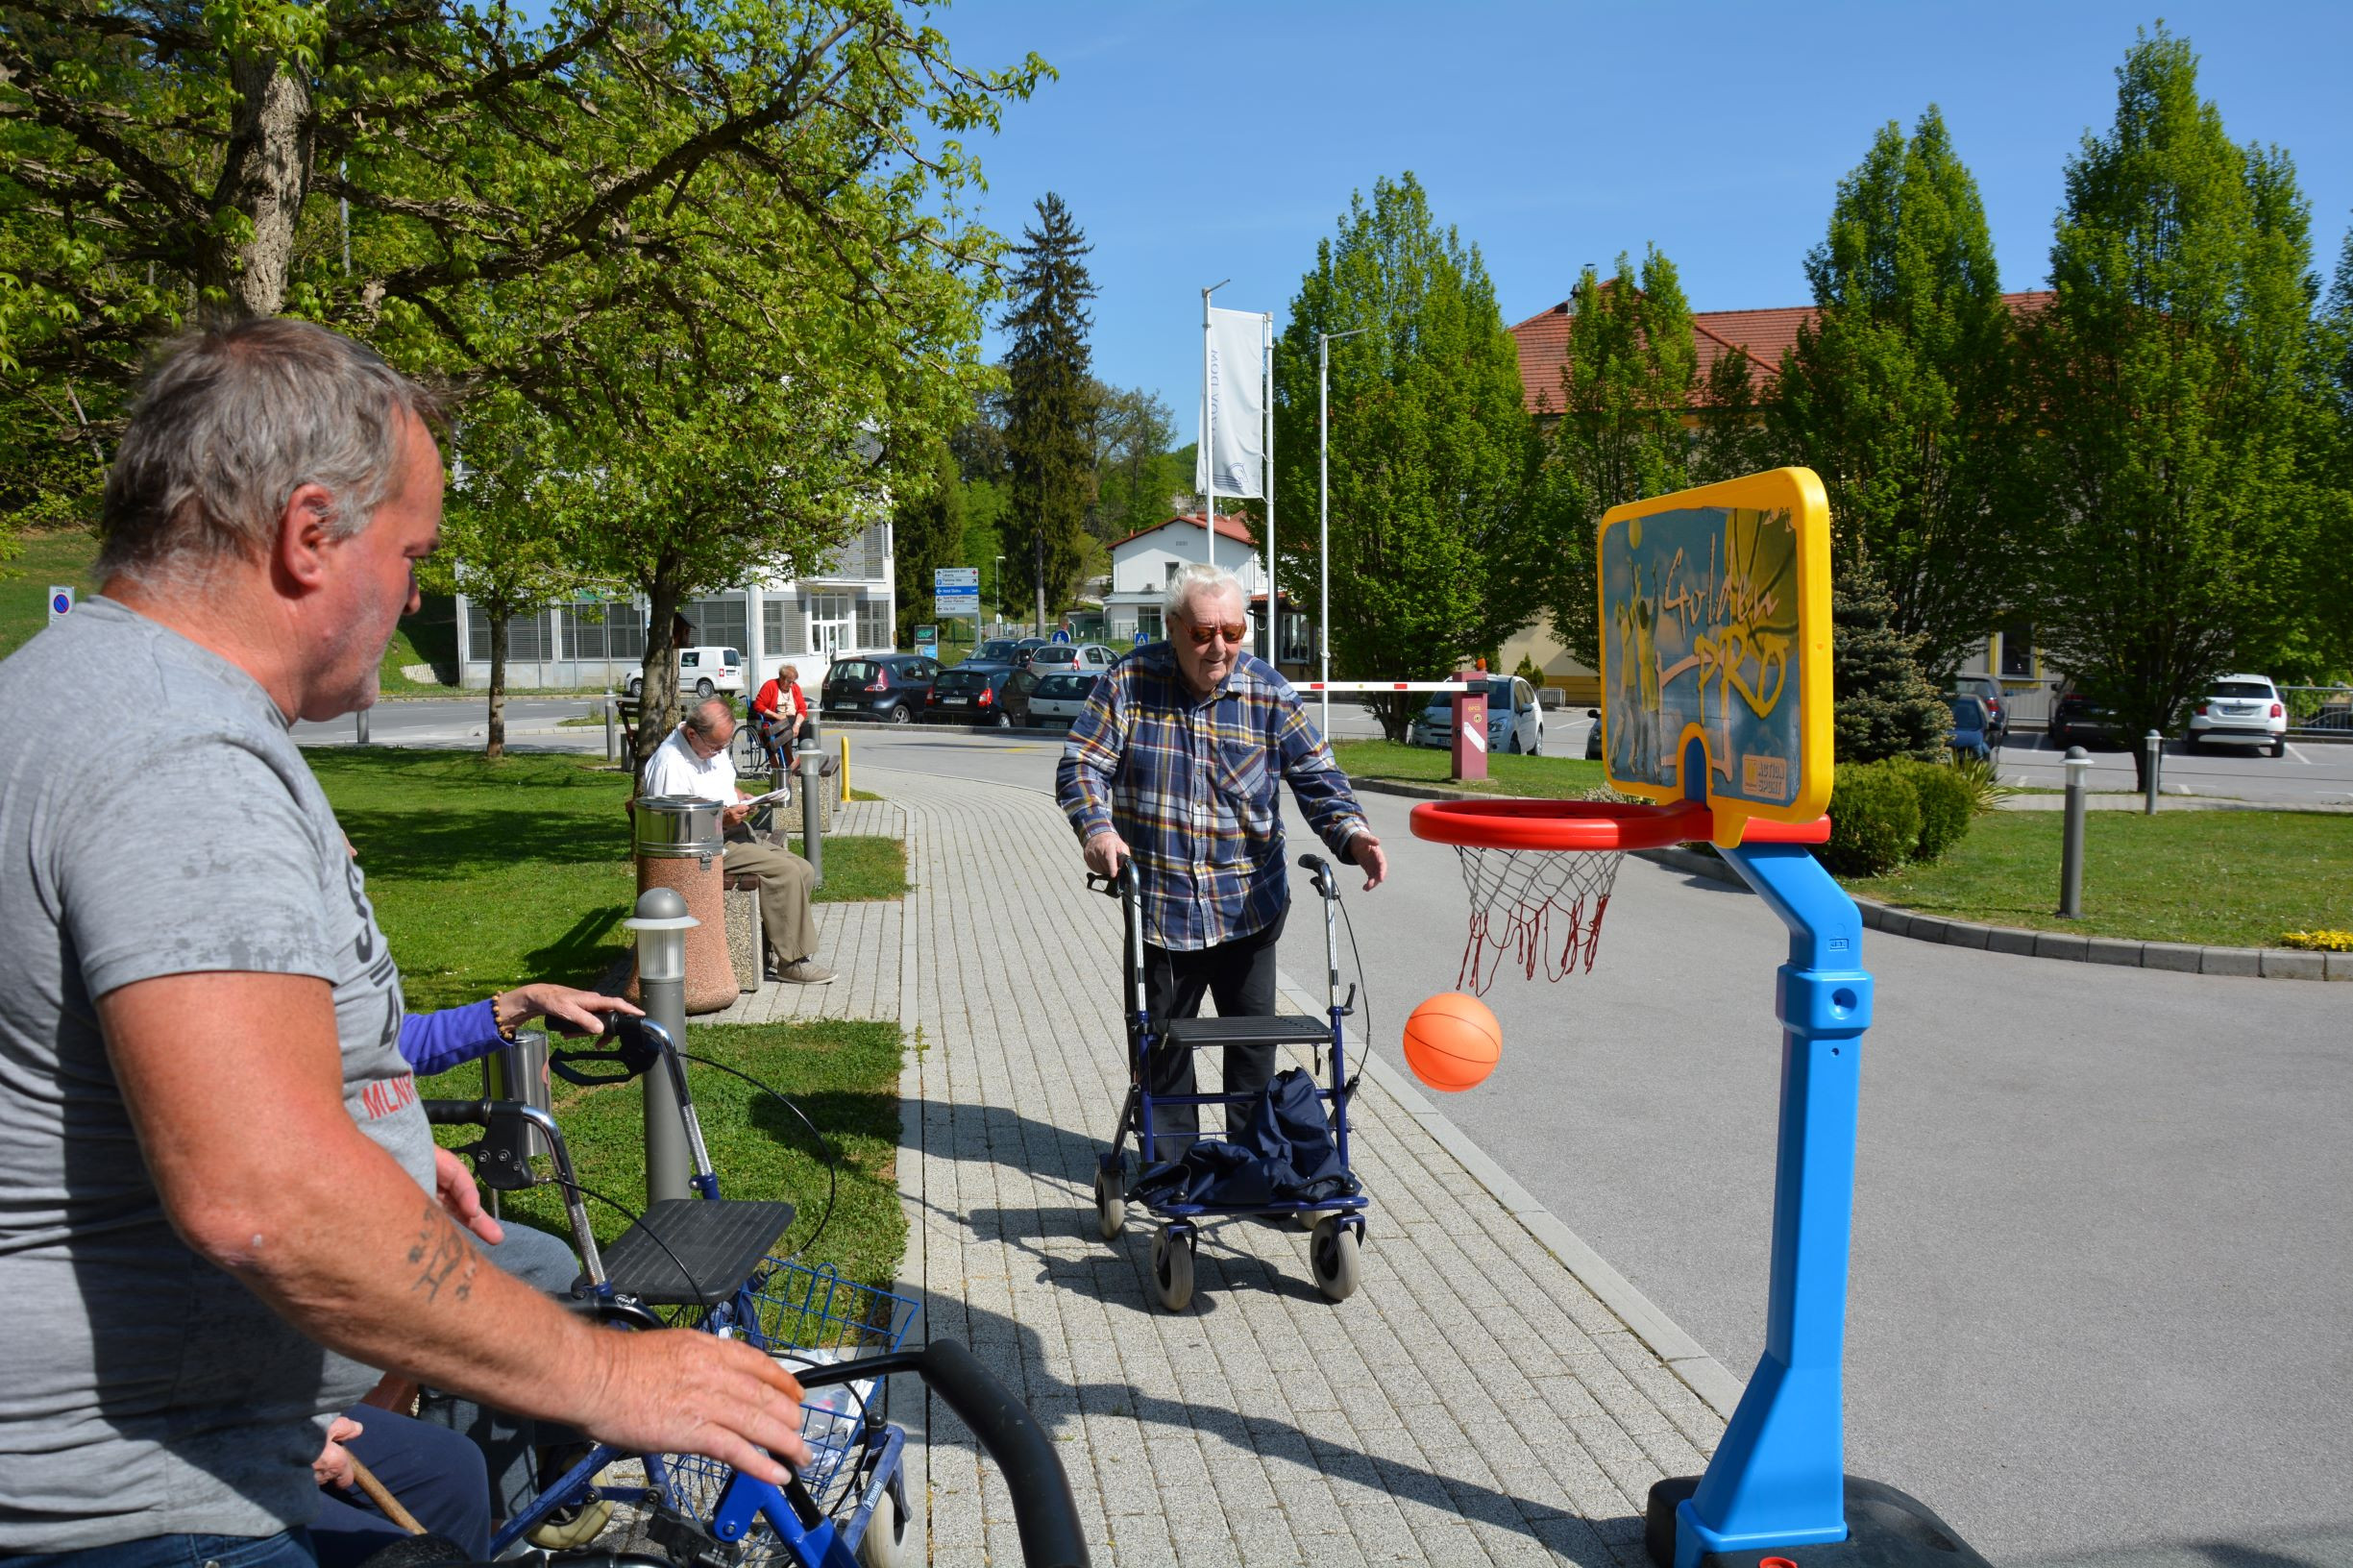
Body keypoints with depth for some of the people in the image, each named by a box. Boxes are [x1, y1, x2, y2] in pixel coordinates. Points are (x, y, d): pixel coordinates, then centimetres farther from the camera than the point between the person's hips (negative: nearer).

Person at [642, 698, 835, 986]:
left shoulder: (714, 745, 9)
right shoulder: (669, 764, -20)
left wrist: (743, 799, 4)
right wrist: (722, 819, -25)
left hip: (736, 832, 10)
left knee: (804, 872, -1)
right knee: (785, 872, -23)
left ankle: (771, 946, 4)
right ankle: (792, 961, -16)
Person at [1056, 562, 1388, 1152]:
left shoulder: (1268, 692, -5)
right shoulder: (1130, 681, -7)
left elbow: (1317, 776, -4)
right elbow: (1081, 765, -7)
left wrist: (1352, 834, -22)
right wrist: (1097, 828, -26)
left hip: (1249, 904, 1)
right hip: (1161, 903, -1)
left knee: (1254, 1036, 11)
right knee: (1165, 1041, 11)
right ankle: (1172, 1163, 28)